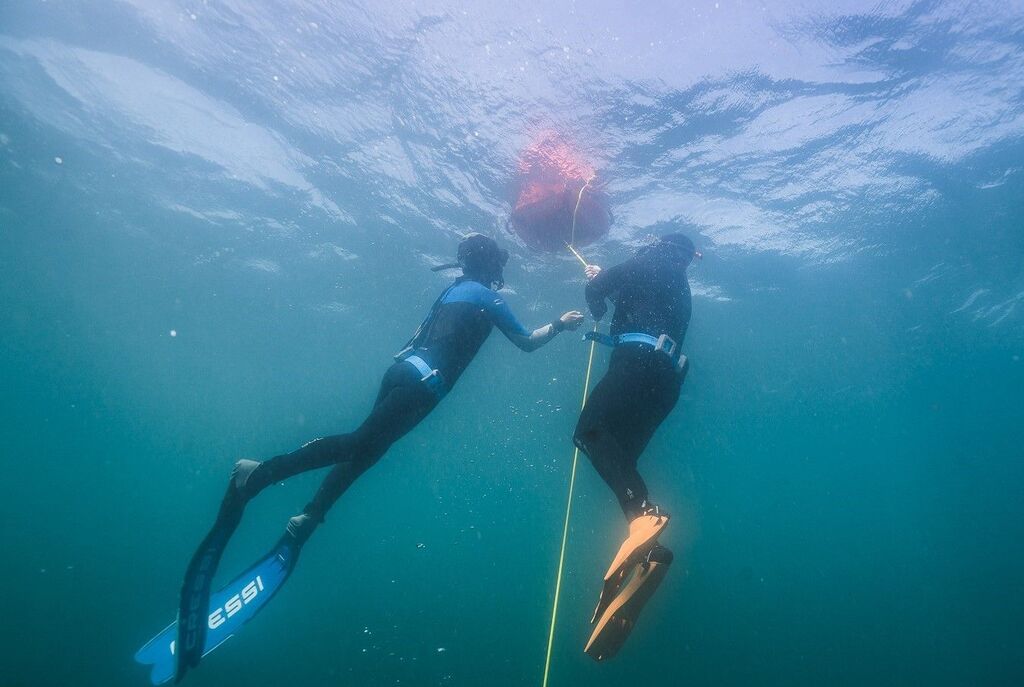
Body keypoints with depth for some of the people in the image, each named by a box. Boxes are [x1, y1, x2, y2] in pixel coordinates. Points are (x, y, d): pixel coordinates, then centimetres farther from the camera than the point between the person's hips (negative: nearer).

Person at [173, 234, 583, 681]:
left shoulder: (455, 290, 26)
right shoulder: (487, 296, 2)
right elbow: (527, 342, 6)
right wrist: (559, 325, 21)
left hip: (403, 369, 9)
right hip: (423, 381, -9)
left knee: (366, 449, 12)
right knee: (360, 444, -17)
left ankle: (306, 520, 9)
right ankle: (256, 475, -26)